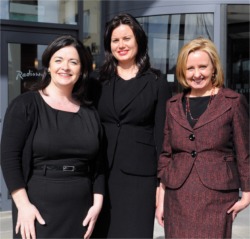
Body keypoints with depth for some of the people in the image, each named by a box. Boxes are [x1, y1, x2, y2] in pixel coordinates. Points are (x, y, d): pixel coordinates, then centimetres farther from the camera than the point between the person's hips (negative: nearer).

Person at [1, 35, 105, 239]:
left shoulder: (89, 113, 9)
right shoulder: (26, 105, -4)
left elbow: (98, 164, 11)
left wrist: (97, 203, 2)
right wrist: (23, 204, -15)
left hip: (80, 211, 4)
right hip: (38, 209, -4)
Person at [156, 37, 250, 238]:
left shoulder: (234, 102, -1)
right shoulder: (173, 105, 10)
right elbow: (166, 154, 12)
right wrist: (161, 198, 10)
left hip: (217, 197, -3)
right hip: (177, 199, 3)